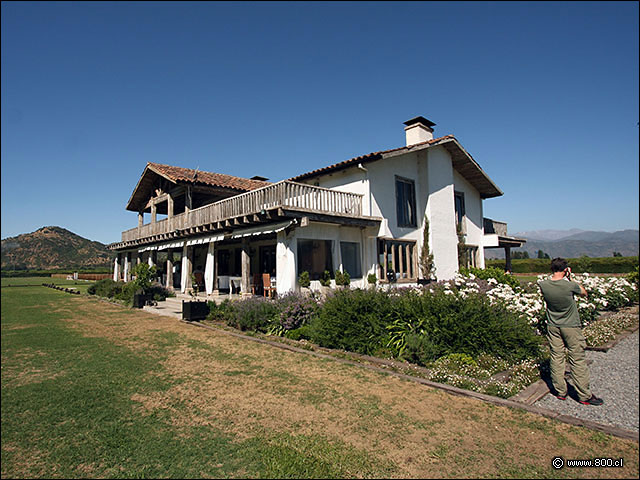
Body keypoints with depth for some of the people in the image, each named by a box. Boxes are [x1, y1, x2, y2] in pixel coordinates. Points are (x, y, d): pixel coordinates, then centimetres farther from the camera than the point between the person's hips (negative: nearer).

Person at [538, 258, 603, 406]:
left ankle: (560, 392, 21)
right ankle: (584, 395, 16)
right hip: (571, 327, -3)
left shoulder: (543, 285, -10)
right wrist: (570, 278, 5)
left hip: (553, 327, 3)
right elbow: (584, 292, 2)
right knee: (577, 360, 6)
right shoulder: (570, 285, -20)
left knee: (556, 358, 10)